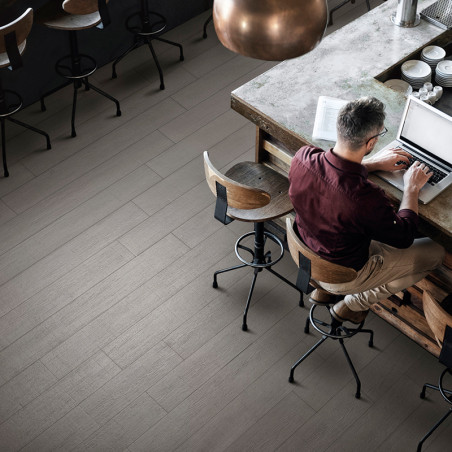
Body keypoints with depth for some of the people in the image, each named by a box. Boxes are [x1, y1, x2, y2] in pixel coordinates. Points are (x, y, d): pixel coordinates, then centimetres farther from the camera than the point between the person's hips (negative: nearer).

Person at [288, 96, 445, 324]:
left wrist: (375, 163, 5)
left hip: (305, 254, 6)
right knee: (435, 252, 10)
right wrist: (411, 187, -6)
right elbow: (404, 238, -18)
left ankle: (323, 287, 30)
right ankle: (354, 304, 18)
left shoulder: (303, 157, -23)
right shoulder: (366, 198, -40)